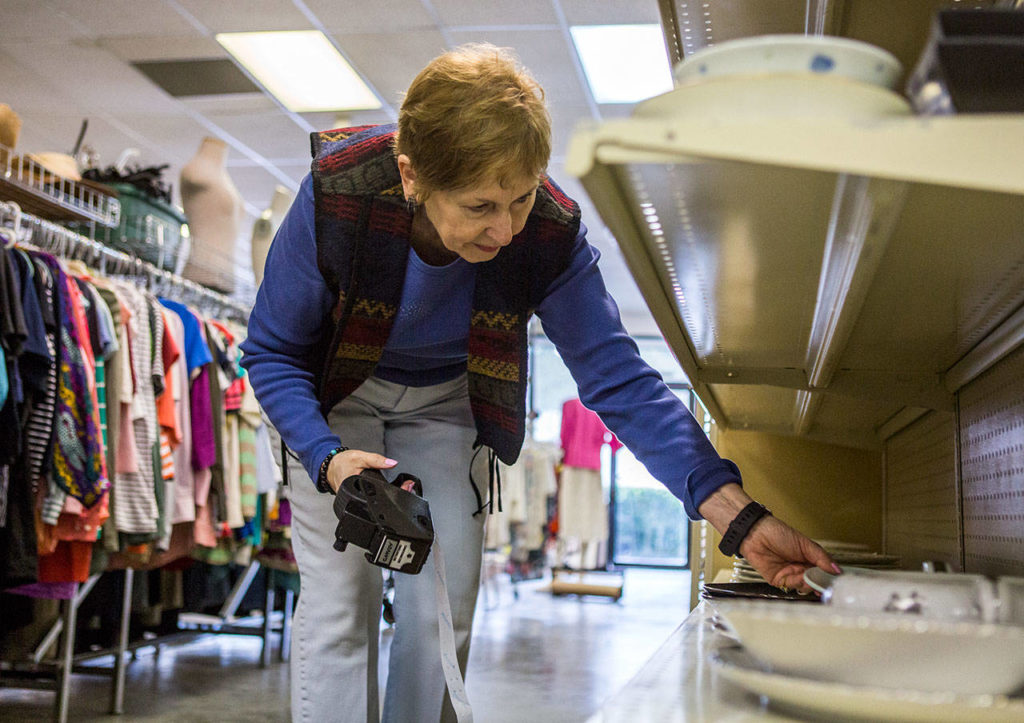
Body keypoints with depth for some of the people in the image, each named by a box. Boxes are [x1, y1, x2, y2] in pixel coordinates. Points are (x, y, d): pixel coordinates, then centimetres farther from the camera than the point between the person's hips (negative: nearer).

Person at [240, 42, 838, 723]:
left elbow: (620, 380, -25)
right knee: (339, 606, -8)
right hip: (338, 397, -1)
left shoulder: (550, 235, -28)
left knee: (442, 614, 1)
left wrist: (740, 516, -35)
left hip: (446, 405, 2)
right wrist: (327, 458, -36)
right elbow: (272, 353, -18)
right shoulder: (335, 196, -32)